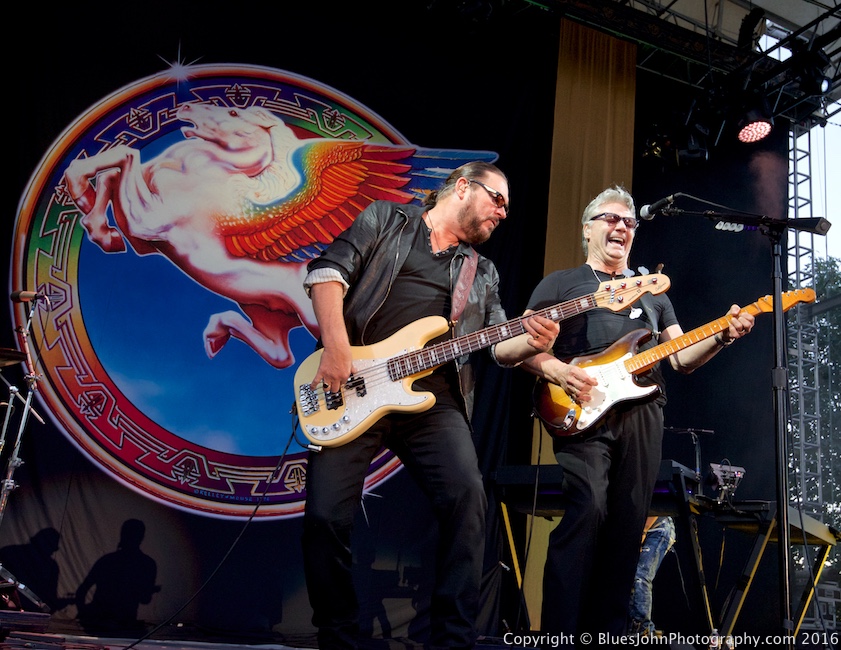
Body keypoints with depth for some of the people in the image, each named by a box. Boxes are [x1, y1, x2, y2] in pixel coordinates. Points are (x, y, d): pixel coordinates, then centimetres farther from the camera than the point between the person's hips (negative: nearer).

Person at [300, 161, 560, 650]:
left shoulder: (483, 272, 25)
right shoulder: (387, 219, 13)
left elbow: (499, 346, 16)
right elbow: (330, 270, 2)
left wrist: (531, 343, -9)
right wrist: (336, 348, -12)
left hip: (433, 398, 3)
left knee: (468, 497, -18)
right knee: (326, 516, -10)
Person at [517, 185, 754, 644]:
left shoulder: (654, 293, 27)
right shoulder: (559, 284, 13)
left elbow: (681, 357, 20)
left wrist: (722, 336, 1)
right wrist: (555, 370, -15)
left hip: (642, 411, 5)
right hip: (581, 411, -5)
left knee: (629, 524, 1)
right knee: (587, 508, -22)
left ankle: (608, 631, 11)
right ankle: (559, 634, -17)